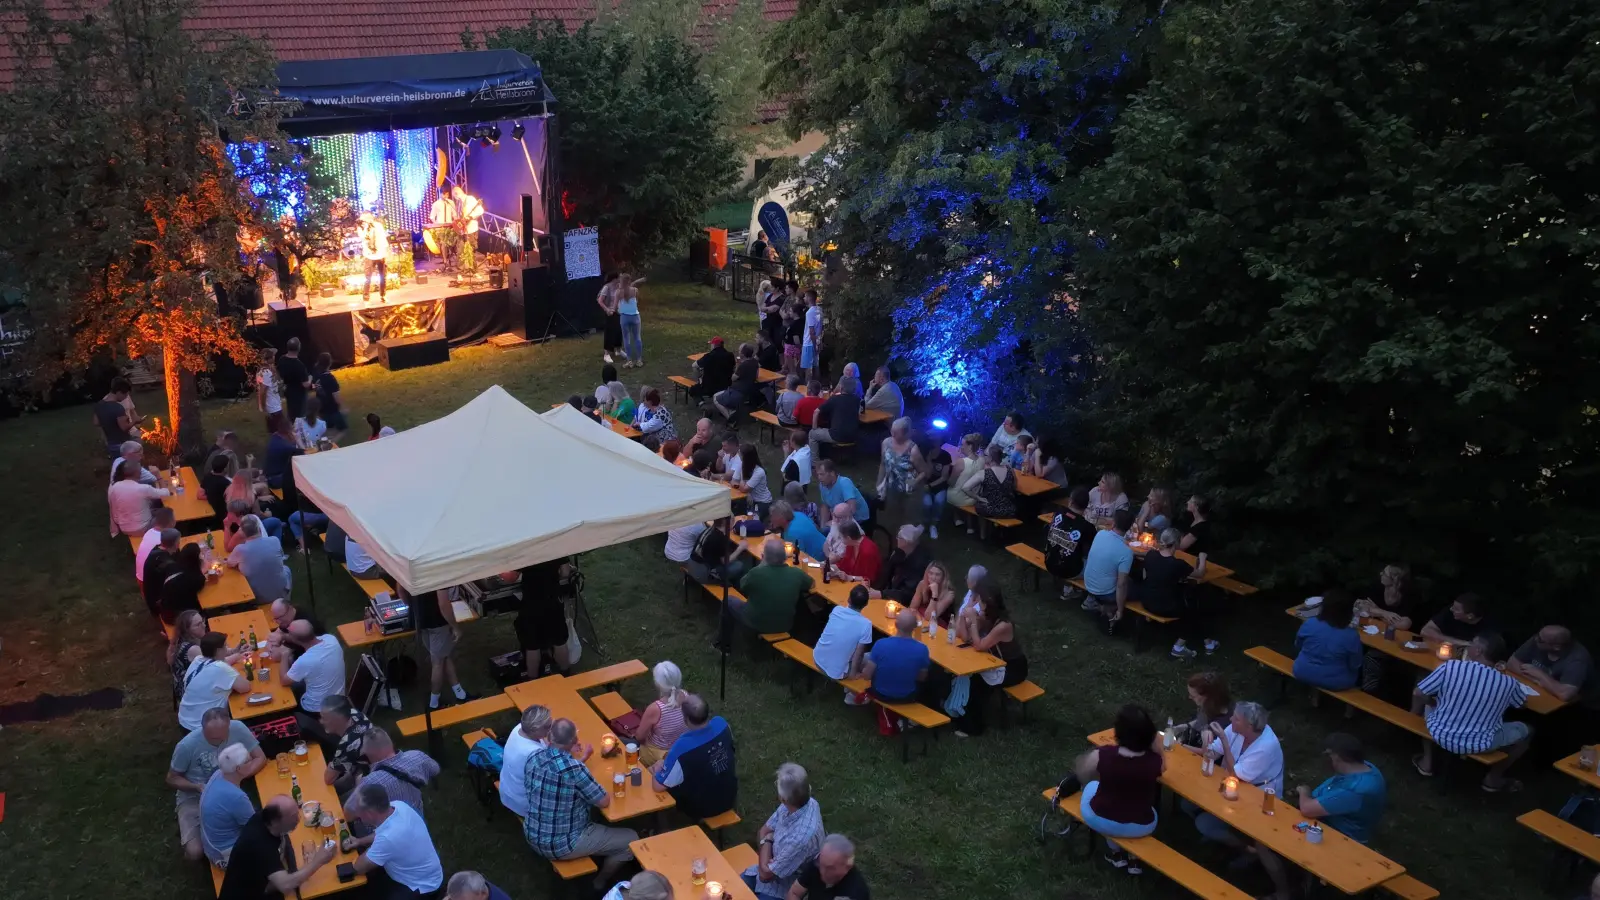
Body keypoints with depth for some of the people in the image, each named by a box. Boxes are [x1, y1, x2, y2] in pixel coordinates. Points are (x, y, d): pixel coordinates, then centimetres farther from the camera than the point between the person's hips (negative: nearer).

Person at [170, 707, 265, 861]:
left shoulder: (238, 729, -20)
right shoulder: (187, 745, -24)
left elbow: (260, 758, -9)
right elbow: (172, 779, -8)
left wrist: (242, 773, -28)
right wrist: (199, 787, -25)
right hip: (195, 797, -2)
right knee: (194, 852, -20)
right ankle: (186, 831, 17)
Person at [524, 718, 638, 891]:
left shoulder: (534, 757, -9)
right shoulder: (575, 769, -30)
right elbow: (604, 802, -14)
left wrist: (580, 759, 19)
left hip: (532, 837, 7)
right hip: (561, 846, -7)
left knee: (586, 806, 31)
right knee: (631, 840, 7)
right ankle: (602, 882, 29)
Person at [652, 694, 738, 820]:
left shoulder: (682, 748, -36)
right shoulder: (721, 723, -20)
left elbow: (659, 786, -24)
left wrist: (658, 769, 0)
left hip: (702, 809, -5)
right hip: (729, 798, 5)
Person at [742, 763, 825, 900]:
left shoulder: (802, 836, -37)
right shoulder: (803, 802, -14)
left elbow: (765, 874, -24)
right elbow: (766, 830, 4)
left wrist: (767, 842, -10)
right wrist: (766, 841, -17)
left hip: (784, 887, -7)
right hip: (773, 866, 7)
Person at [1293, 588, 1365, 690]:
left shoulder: (1309, 624, -14)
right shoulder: (1351, 636, -23)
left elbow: (1297, 646, 4)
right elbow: (1355, 666, -10)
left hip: (1303, 673, 2)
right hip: (1334, 682, -2)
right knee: (1359, 669, 26)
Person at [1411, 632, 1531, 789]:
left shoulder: (1450, 666, -14)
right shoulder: (1508, 683, -10)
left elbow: (1418, 694, -6)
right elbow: (1522, 703, 14)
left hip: (1439, 735, 1)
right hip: (1478, 745, -1)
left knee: (1426, 704, 34)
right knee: (1526, 731, 25)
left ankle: (1426, 762, 34)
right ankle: (1493, 779, 30)